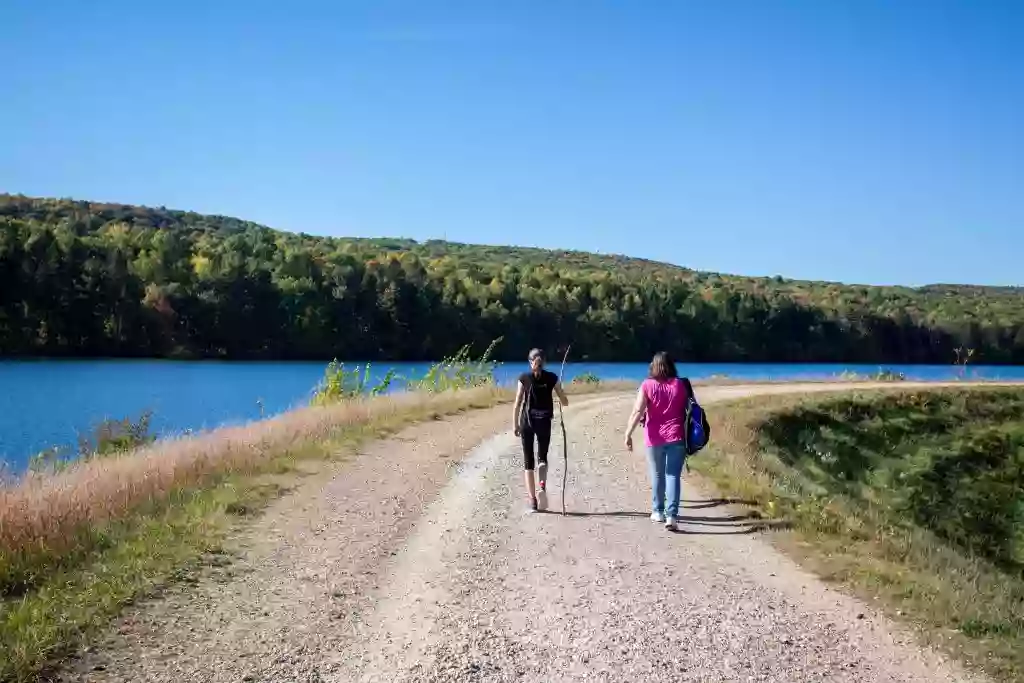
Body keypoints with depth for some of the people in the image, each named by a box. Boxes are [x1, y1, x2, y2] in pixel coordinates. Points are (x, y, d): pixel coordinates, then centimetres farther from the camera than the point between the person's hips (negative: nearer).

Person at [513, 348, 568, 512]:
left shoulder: (524, 378, -3)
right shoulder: (552, 378, 0)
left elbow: (518, 403, -5)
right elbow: (565, 402, 1)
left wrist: (515, 424, 1)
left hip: (527, 422, -1)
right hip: (544, 422, 1)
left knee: (528, 461, 7)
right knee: (542, 457, 17)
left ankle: (532, 500, 2)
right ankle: (542, 486, -12)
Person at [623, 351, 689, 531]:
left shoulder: (647, 385, -5)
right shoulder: (680, 385, 3)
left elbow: (637, 411, -13)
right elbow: (687, 410, 7)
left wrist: (628, 434, -12)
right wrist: (688, 435, 18)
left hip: (655, 438, -1)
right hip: (676, 437, 1)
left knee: (657, 475, 15)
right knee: (673, 475, -1)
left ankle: (658, 511, 26)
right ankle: (671, 515, -11)